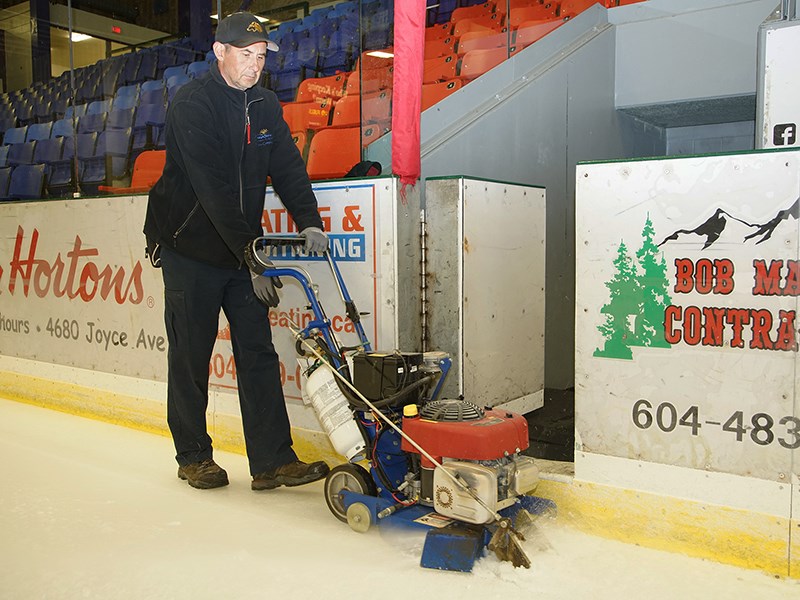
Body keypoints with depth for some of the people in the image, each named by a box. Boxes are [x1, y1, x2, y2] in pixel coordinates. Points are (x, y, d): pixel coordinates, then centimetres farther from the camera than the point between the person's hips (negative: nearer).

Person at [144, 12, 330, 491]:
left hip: (242, 249, 6)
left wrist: (309, 222, -15)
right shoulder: (193, 104, -15)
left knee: (258, 353, 1)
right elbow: (214, 190, -24)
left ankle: (273, 461, 4)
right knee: (191, 356, 3)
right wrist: (252, 254, -29)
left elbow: (288, 167, 3)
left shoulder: (265, 105, 7)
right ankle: (193, 456, 20)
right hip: (189, 248, -6)